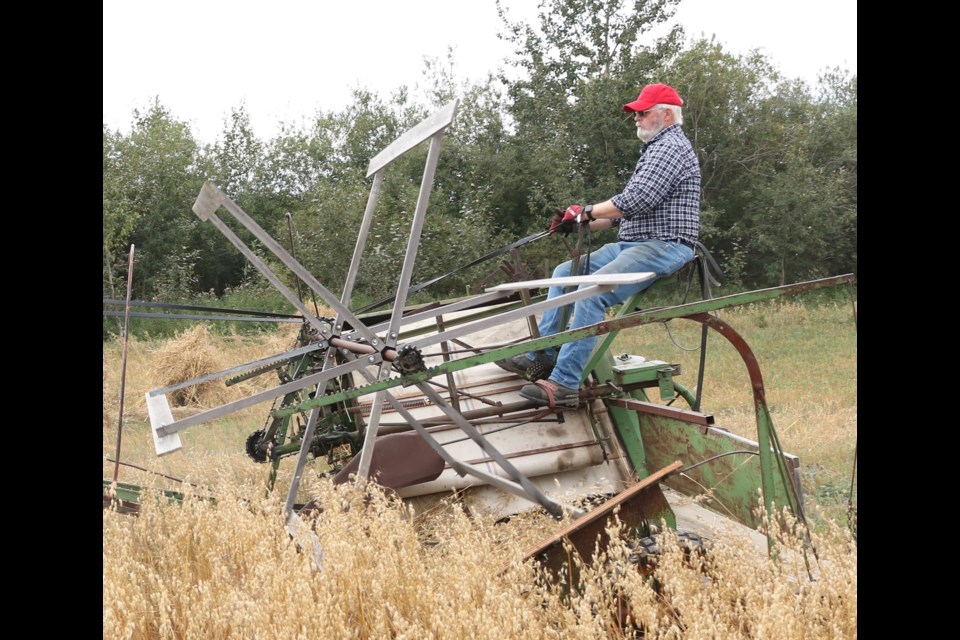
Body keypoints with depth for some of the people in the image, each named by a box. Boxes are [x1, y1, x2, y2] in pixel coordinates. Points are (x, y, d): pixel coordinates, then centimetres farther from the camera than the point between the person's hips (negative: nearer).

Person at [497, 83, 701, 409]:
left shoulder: (671, 147, -10)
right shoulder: (656, 148, 25)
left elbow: (635, 201, -22)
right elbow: (628, 211, 23)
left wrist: (586, 212, -10)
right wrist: (582, 223, 12)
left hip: (663, 247, -11)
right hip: (634, 243, 11)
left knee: (591, 292, -27)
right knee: (564, 273, 8)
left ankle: (565, 385, -30)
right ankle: (541, 357, 5)